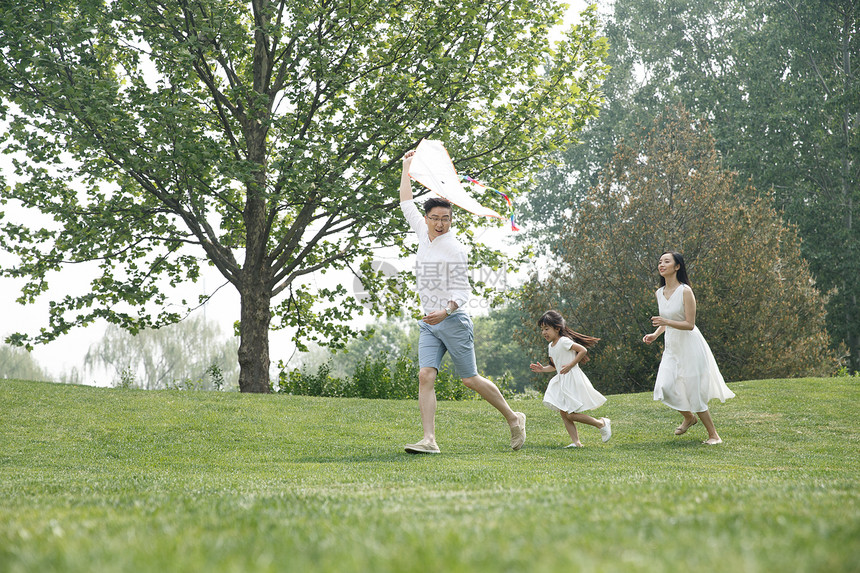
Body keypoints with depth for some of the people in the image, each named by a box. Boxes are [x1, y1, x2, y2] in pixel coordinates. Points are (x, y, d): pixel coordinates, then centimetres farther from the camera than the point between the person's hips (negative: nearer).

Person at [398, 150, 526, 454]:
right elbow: (406, 203, 22)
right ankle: (429, 440, -16)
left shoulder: (455, 249, -11)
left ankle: (513, 418, 20)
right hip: (429, 324, 6)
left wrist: (445, 311, -30)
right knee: (425, 377, -10)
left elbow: (463, 291, -13)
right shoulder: (423, 235, 9)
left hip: (453, 321, -6)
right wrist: (406, 166, 24)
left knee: (470, 379, 2)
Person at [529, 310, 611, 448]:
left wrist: (570, 365, -19)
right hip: (562, 381, 9)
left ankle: (602, 423, 1)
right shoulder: (551, 346, 15)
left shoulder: (564, 341, -13)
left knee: (571, 414, -12)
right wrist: (543, 369, 11)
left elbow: (583, 350, -18)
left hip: (572, 379, -9)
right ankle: (576, 442, 3)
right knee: (563, 413, 2)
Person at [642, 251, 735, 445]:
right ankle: (689, 418, 22)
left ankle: (713, 435, 11)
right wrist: (655, 334, 4)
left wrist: (667, 322, -29)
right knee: (665, 388, -6)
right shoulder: (660, 293, 6)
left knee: (694, 392, -4)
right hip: (671, 347, 6)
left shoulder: (685, 291, -15)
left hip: (689, 346, -6)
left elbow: (690, 324, -16)